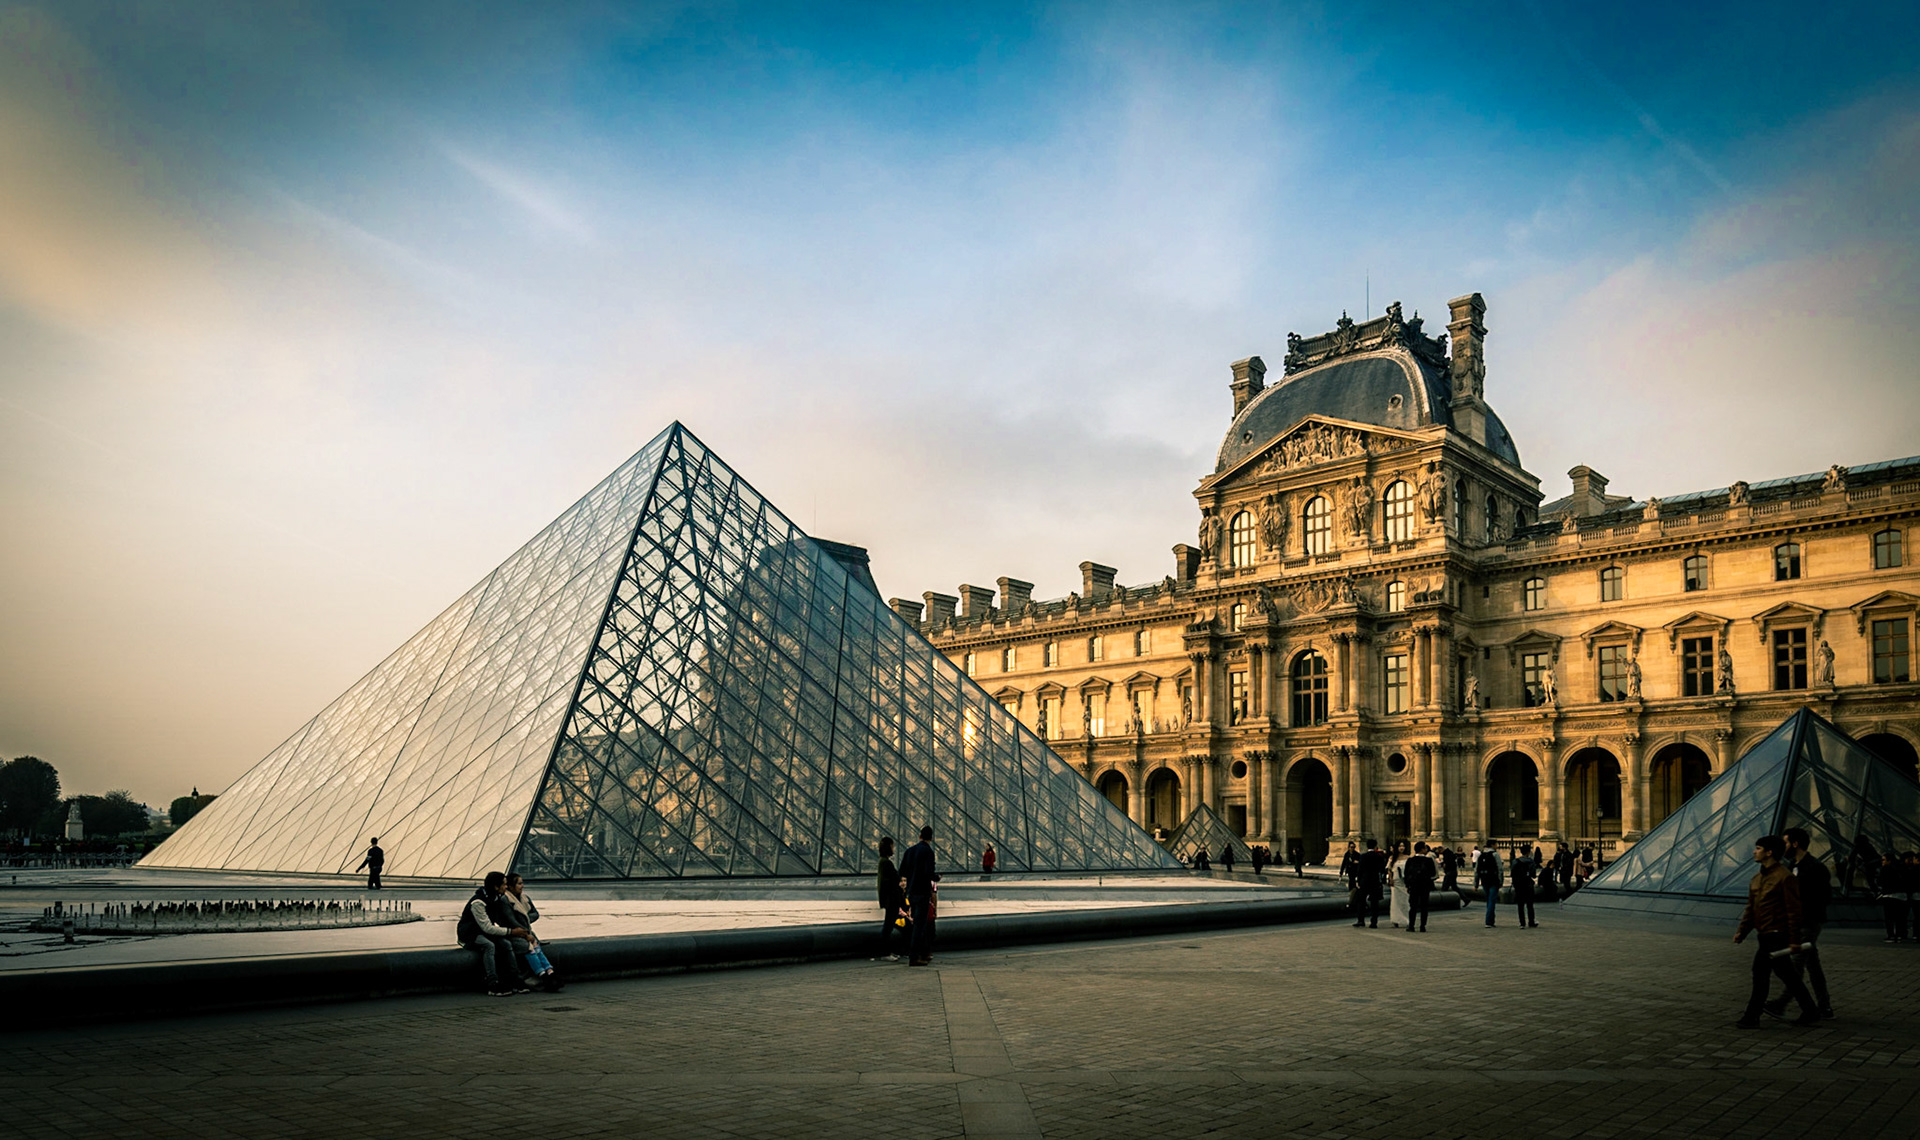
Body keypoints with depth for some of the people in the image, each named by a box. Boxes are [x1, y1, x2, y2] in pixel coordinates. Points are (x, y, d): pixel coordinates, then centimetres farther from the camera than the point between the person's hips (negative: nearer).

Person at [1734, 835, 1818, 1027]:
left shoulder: (1784, 877, -13)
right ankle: (1810, 1012, 24)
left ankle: (1752, 1017, -2)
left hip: (1775, 935, -9)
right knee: (1788, 976, 14)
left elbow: (1793, 910, -15)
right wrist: (1741, 931, 6)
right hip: (1766, 935, 9)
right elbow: (1751, 908, 16)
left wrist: (1794, 939, -17)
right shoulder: (1757, 879, 14)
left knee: (1760, 973, -8)